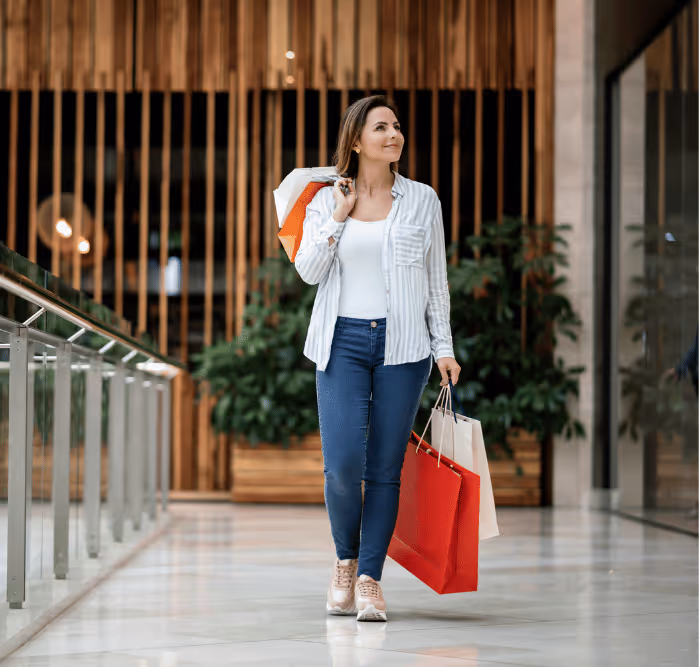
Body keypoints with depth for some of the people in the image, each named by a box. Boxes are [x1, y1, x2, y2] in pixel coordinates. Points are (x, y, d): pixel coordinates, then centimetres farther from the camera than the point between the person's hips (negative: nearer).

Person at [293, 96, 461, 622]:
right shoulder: (326, 200, 8)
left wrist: (444, 346, 4)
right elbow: (308, 271, -1)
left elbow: (437, 281, 9)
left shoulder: (422, 200, 7)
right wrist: (340, 216, -7)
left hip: (403, 345, 0)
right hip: (344, 342, 0)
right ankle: (345, 559, 14)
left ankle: (370, 579, 7)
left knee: (385, 468, -1)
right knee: (342, 465, -11)